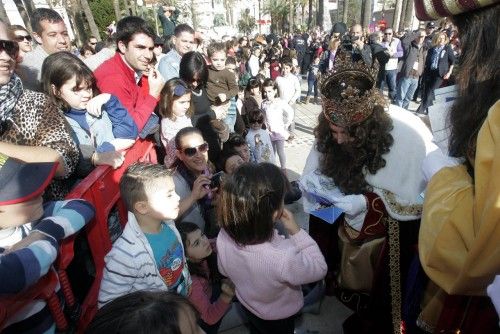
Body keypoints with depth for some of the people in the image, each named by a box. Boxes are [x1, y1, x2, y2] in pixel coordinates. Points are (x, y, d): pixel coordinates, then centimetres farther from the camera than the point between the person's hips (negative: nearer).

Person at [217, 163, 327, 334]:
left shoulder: (223, 238, -31)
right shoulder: (283, 256, -47)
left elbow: (224, 270, -8)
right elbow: (319, 269, -26)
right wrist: (296, 232, -28)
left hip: (247, 303, 4)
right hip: (278, 317, -3)